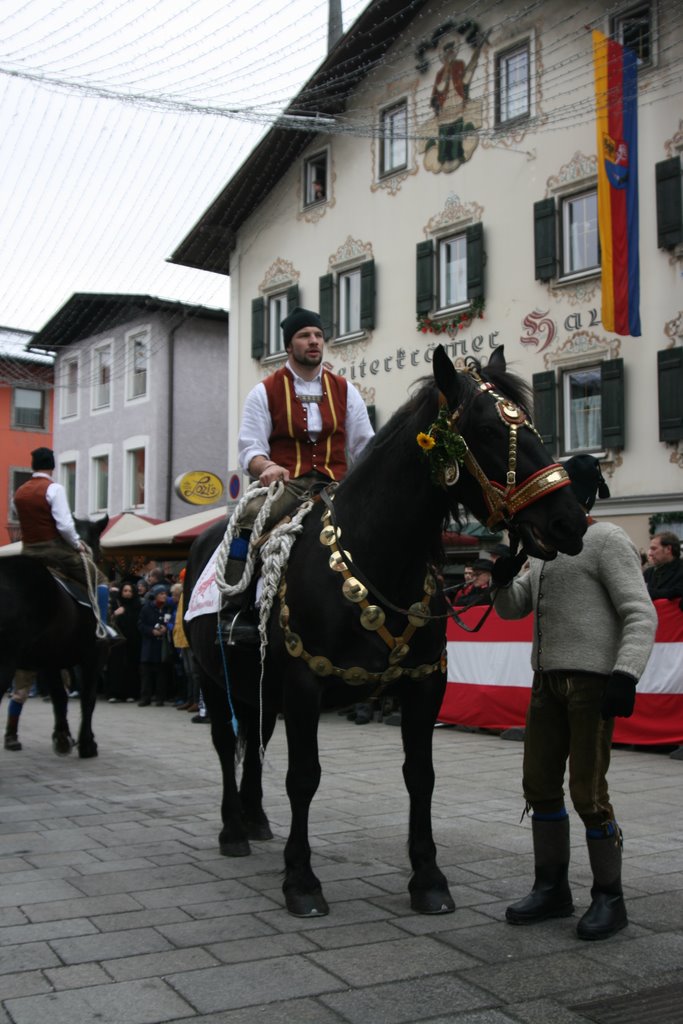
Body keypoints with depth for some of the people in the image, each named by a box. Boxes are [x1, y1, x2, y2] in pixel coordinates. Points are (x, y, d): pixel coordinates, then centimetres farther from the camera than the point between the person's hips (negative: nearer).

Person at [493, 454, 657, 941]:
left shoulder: (606, 540, -7)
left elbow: (641, 613, -13)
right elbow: (512, 609, 22)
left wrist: (626, 674, -26)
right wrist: (503, 577, 0)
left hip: (592, 679, -8)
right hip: (548, 679, 8)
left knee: (588, 792, -5)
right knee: (540, 787, 11)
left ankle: (609, 899, 11)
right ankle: (552, 889, 24)